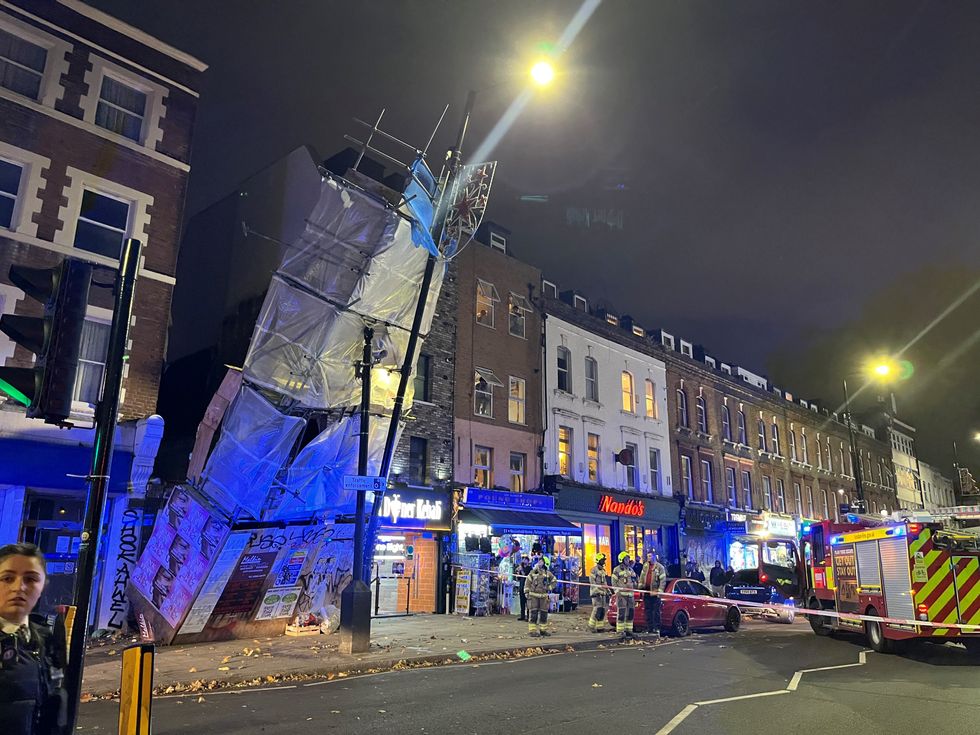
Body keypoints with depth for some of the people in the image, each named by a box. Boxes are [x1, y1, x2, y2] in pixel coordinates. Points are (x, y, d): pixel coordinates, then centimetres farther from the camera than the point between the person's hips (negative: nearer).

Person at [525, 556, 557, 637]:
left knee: (544, 613, 7)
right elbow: (528, 583, 3)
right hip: (533, 596, -2)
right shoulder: (533, 572, 1)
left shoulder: (548, 573, 4)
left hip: (543, 596, 2)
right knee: (533, 613, -5)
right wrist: (527, 594, -2)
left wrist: (549, 588, 1)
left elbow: (554, 582, 16)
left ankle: (543, 630, 18)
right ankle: (532, 630, -2)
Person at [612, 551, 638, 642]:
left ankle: (629, 630, 18)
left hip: (630, 594, 7)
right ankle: (621, 632, -8)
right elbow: (614, 582, -6)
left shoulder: (631, 569, 17)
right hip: (621, 594, -7)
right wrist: (617, 592, -14)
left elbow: (634, 581, 23)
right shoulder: (617, 569, -3)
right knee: (621, 613, -10)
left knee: (630, 613, 9)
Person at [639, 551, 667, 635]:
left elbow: (663, 580, -8)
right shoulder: (645, 566, 14)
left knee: (656, 612, -3)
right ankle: (649, 629, 14)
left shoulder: (660, 567, -4)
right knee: (647, 611, 8)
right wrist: (640, 587, 10)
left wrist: (660, 591, -15)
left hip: (655, 592, -6)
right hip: (646, 591, 6)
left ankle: (656, 629, 1)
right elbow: (642, 577, 17)